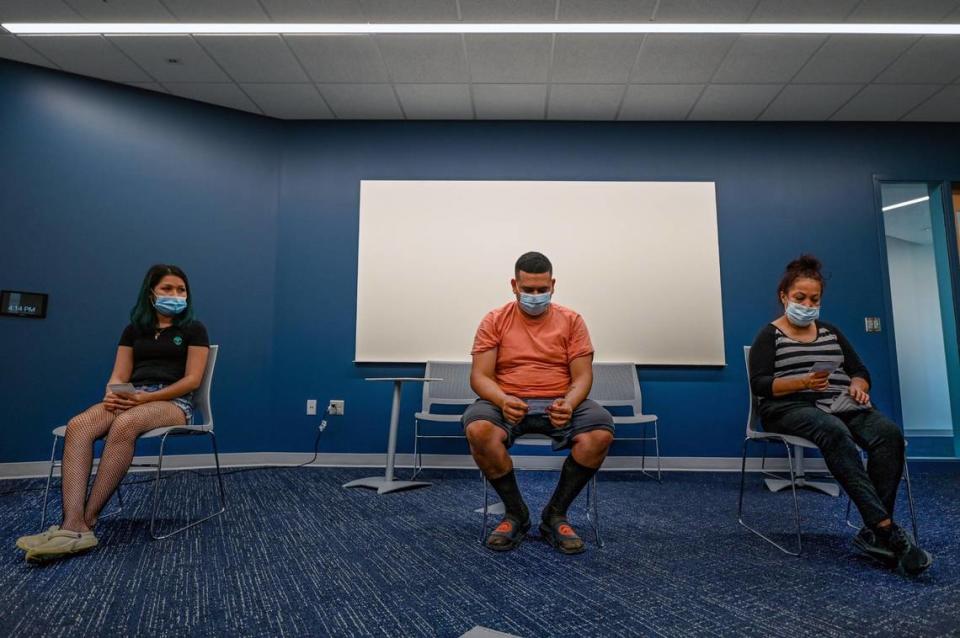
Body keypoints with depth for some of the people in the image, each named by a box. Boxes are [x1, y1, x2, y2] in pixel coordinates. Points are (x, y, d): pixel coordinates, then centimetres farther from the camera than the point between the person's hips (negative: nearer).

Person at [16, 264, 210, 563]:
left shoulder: (193, 329, 7)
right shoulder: (134, 329, 20)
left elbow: (192, 379, -3)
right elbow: (119, 376, 12)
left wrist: (147, 397, -15)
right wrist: (112, 395, -13)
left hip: (174, 402, -4)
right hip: (132, 399, 4)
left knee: (124, 425, -37)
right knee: (78, 426, -28)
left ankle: (87, 521, -32)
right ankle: (73, 526, -39)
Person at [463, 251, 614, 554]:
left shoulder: (571, 320, 7)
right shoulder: (494, 321, 4)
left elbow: (582, 375, 1)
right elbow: (480, 376, -3)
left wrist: (568, 404, -23)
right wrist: (503, 400, -25)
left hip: (559, 404, 1)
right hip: (506, 403, 0)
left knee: (601, 433, -29)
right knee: (477, 430, -34)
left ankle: (555, 515, -7)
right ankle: (516, 513, -9)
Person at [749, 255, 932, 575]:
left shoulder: (831, 332, 22)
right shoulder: (769, 335, 6)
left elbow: (860, 370, 19)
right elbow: (759, 384, -6)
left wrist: (858, 386, -6)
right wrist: (802, 382, -22)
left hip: (839, 405, 5)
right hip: (791, 408, -5)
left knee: (889, 433, -26)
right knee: (834, 431, -38)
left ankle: (873, 531, -26)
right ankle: (886, 528, -39)